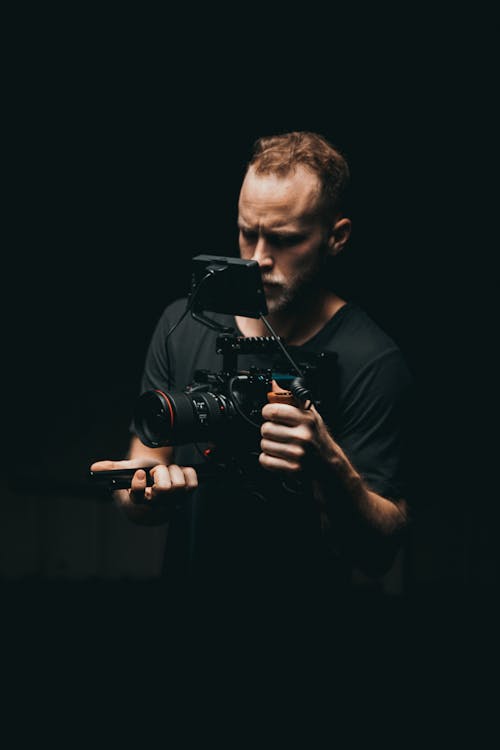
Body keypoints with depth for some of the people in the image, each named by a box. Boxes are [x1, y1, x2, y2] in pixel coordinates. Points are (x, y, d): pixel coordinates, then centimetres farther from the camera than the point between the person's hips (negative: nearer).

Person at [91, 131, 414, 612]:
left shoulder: (374, 364, -9)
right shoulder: (183, 325, 3)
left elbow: (378, 554, -11)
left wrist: (328, 464, -28)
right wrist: (147, 490, -17)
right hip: (185, 585, 4)